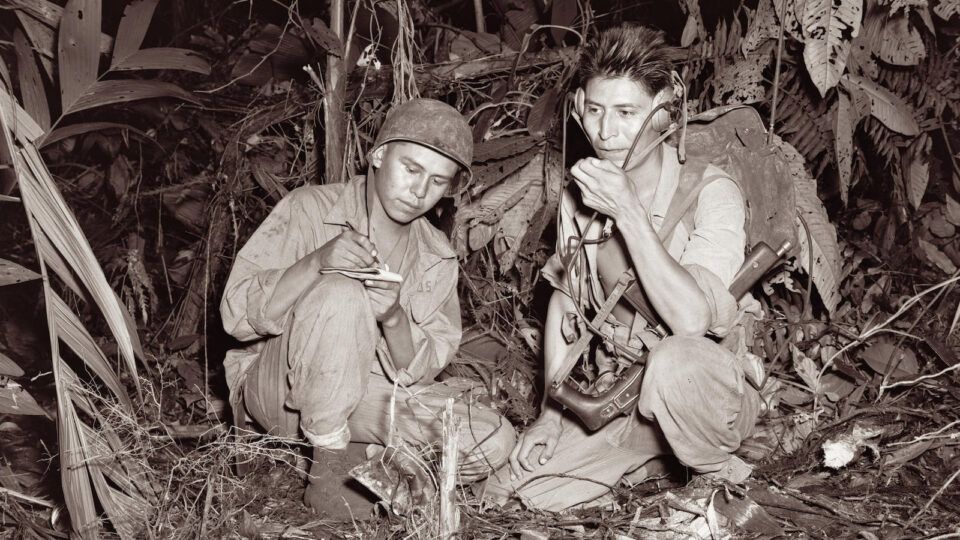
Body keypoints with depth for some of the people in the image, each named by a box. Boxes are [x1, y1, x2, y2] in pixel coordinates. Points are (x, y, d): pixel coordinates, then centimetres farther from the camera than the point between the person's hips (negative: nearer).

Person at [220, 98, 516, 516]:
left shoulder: (436, 259, 1)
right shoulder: (309, 210, -11)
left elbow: (417, 372, -5)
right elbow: (237, 314, -18)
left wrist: (394, 318, -26)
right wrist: (316, 262, -35)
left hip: (367, 396, 4)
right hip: (277, 389, -4)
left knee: (495, 442, -16)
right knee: (340, 293, -34)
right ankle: (329, 464, -22)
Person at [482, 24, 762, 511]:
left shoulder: (711, 193, -18)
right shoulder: (580, 194, -1)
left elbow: (691, 319, -31)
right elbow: (563, 300, 11)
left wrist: (628, 211, -29)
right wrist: (551, 410, 4)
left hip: (708, 390, -5)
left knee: (674, 361, -40)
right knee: (506, 494, -7)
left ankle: (719, 479, -8)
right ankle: (648, 458, 16)